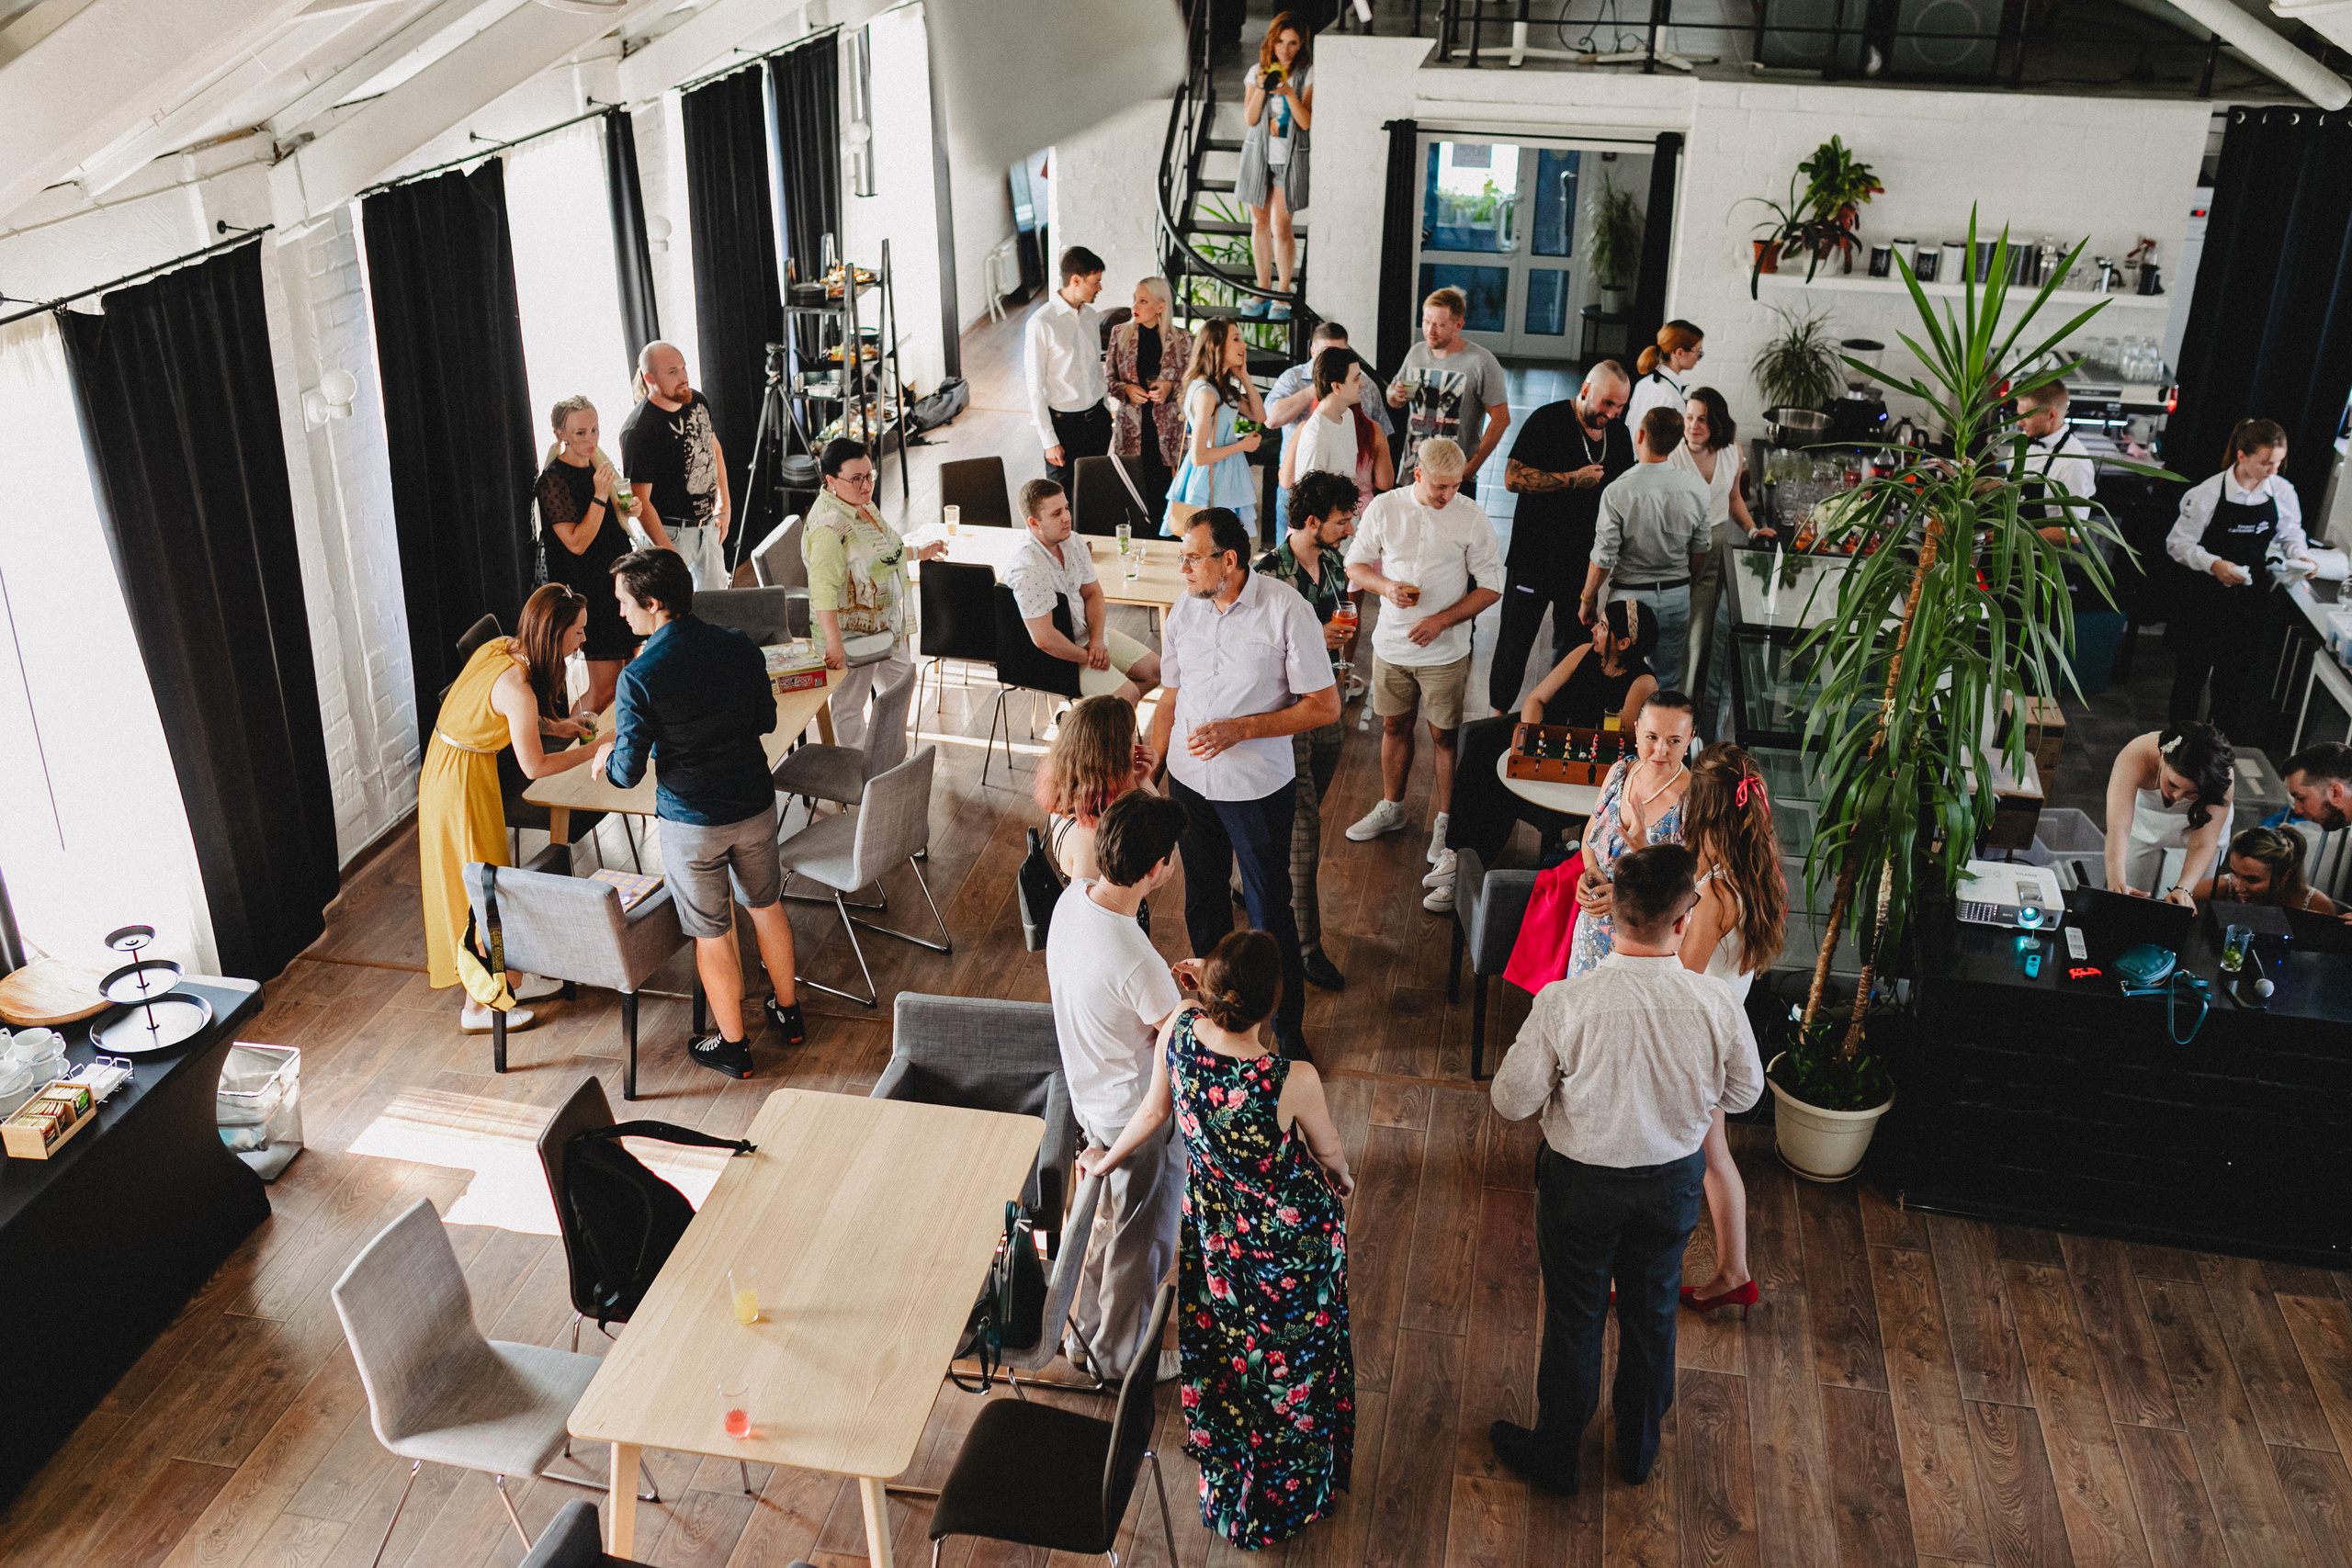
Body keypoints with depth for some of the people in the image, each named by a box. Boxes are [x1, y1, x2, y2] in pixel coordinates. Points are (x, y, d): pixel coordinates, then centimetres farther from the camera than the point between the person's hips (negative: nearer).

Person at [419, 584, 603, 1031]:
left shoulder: (499, 649, -2)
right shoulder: (518, 686, -28)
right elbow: (534, 766, -21)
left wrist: (553, 725, 9)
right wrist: (595, 750, -11)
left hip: (444, 769, 9)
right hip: (464, 781, -9)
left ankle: (510, 979, 36)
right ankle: (477, 1007, 19)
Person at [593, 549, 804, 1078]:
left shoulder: (639, 677, -21)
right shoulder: (740, 647, -8)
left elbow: (629, 772, -15)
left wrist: (607, 756, 7)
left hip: (691, 822, -4)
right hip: (756, 806, 4)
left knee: (712, 934, 12)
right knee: (766, 905, 25)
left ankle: (733, 1046, 27)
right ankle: (788, 1013, 42)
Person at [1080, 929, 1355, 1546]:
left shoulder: (1177, 1033, -26)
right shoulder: (1294, 1082, -38)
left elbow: (1155, 1112, -7)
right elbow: (1329, 1151, -15)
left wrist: (1107, 1160, 15)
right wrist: (1341, 1179, 10)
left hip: (1211, 1228, 4)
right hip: (1290, 1234, -4)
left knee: (1219, 1342, 30)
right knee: (1292, 1356, 23)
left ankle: (1224, 1482, 56)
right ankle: (1289, 1491, 49)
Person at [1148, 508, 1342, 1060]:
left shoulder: (1287, 610, -17)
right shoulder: (1184, 610, 0)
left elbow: (1325, 707, -15)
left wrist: (1241, 729, -22)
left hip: (1258, 787, -5)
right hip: (1189, 781, 5)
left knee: (1269, 910, 4)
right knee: (1202, 900, 19)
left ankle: (1288, 1027, 22)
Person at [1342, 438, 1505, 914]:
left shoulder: (1471, 518, -10)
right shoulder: (1383, 508, -4)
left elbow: (1490, 586, -6)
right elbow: (1355, 564, 6)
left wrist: (1442, 620, -16)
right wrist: (1386, 586, -15)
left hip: (1444, 651, -3)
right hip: (1392, 643, 3)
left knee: (1444, 736, 2)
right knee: (1394, 725, 18)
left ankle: (1444, 831, 11)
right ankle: (1390, 808, 38)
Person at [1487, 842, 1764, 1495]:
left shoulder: (1564, 1004, -28)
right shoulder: (1717, 1004, -23)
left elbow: (1511, 1100, -17)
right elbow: (1744, 1093, -5)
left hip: (1582, 1181, -2)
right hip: (1675, 1180, 2)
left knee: (1573, 1317, 19)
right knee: (1652, 1313, 25)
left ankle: (1555, 1456, 40)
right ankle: (1639, 1447, 46)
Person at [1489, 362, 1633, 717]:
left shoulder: (1619, 433, 5)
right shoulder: (1547, 420, -11)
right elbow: (1513, 478, -19)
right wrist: (1573, 479, -23)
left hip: (1584, 559, 5)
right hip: (1535, 555, -5)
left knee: (1574, 643, 14)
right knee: (1516, 639, 6)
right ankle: (1499, 713, 22)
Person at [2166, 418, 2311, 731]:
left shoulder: (2283, 492, -3)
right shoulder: (2208, 493, -15)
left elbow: (2290, 534, 13)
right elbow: (2178, 543, -11)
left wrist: (2301, 556, -9)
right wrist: (2213, 564, -25)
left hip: (2249, 596, 3)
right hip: (2207, 596, -3)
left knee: (2234, 670, 12)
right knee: (2193, 668, 7)